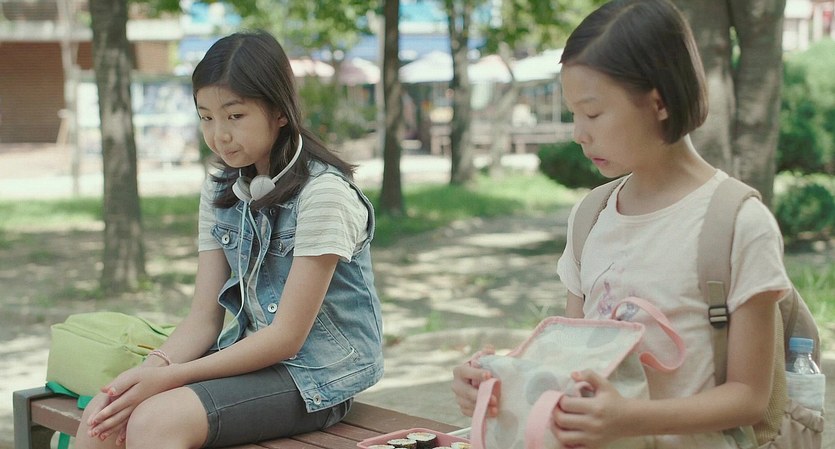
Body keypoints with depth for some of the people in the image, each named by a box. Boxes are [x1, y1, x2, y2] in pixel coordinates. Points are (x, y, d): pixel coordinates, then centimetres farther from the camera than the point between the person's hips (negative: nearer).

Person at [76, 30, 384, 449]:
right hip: (251, 354, 7)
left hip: (317, 374, -6)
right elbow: (203, 317, 4)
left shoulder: (321, 192, -15)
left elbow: (287, 336, -17)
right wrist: (151, 368, -18)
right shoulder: (220, 193, 7)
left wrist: (168, 378, -22)